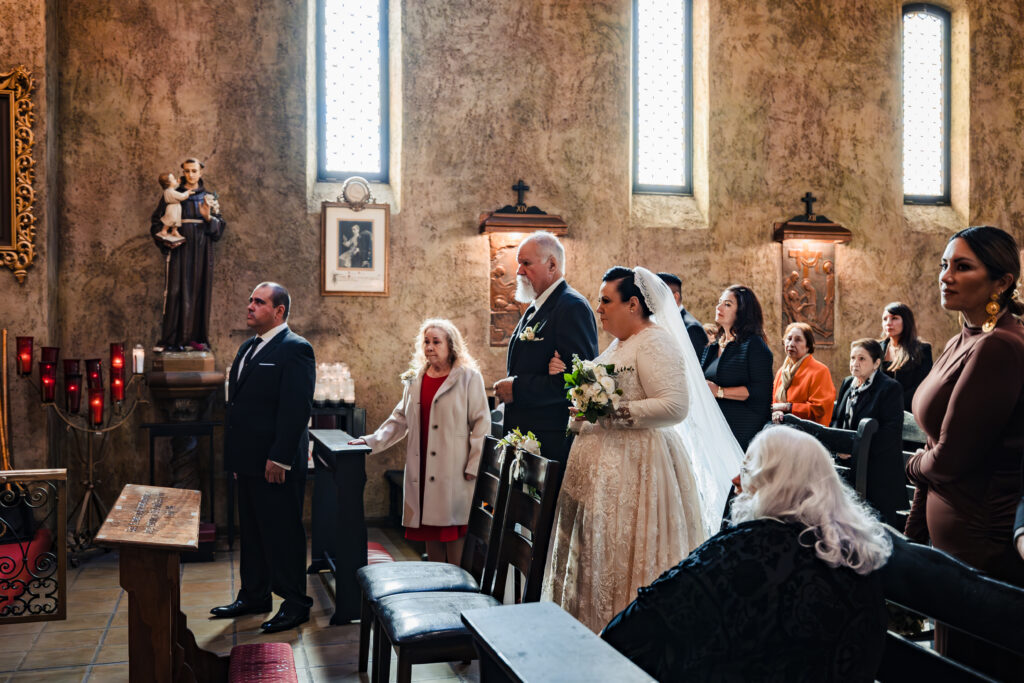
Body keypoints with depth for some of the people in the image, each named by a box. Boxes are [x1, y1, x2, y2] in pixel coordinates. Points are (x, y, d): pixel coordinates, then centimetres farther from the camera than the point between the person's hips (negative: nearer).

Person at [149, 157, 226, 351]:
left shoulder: (209, 197, 12)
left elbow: (220, 227, 8)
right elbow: (156, 222, 6)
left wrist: (208, 217, -12)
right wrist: (166, 239, -10)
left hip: (201, 251, 2)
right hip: (178, 250, -2)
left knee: (200, 291, 0)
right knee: (176, 291, -8)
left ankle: (197, 337, 5)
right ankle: (171, 340, -7)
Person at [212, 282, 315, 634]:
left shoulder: (295, 349, -13)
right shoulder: (248, 348, 16)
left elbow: (297, 409, -19)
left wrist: (279, 458, -22)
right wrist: (235, 455, 16)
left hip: (277, 464, -9)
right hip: (249, 461, 9)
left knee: (283, 534, 1)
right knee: (251, 532, 18)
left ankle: (295, 604, 13)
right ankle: (254, 596, 31)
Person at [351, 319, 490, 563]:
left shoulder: (469, 378, -2)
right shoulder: (415, 380, 14)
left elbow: (481, 423, -5)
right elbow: (399, 419, 17)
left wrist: (474, 466, -10)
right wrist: (372, 442, 4)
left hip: (454, 472, -5)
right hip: (423, 472, 5)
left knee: (452, 529, -3)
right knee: (430, 527, 10)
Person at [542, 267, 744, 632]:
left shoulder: (656, 342, -13)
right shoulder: (621, 345, 17)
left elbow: (675, 406, -24)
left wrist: (611, 414, -23)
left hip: (635, 468, -10)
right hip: (605, 465, 10)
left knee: (627, 557, -4)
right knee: (598, 554, 12)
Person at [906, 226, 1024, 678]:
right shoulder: (961, 344, 9)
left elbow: (950, 458, -21)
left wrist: (915, 465, 2)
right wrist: (912, 538, 15)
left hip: (983, 542, -9)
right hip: (950, 532, 9)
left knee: (974, 665, 7)